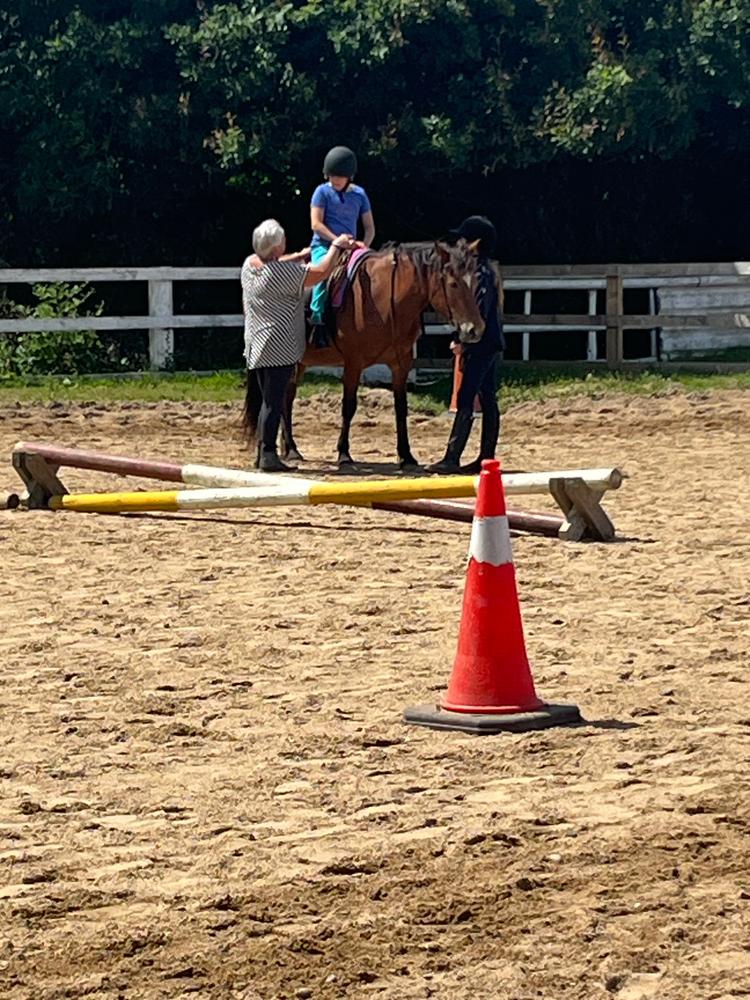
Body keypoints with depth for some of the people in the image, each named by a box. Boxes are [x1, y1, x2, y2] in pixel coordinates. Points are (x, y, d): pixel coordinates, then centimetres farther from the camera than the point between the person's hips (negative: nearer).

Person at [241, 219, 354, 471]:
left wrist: (299, 256, 34)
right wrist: (336, 246, -1)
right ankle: (268, 455, -7)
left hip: (256, 344, 9)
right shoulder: (283, 272, -19)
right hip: (278, 347, -9)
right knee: (274, 401, -7)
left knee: (269, 401, 16)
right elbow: (322, 272, -15)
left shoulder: (250, 264, 6)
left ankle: (263, 453, 19)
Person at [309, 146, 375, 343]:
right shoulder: (323, 192, 0)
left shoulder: (359, 194, 12)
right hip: (323, 246, -5)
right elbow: (316, 224, -7)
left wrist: (364, 244, -6)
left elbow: (369, 228, 14)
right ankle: (317, 319, -31)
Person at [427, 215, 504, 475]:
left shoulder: (481, 273, -15)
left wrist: (463, 341, -20)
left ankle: (452, 458, -13)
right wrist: (463, 339, 17)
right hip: (491, 344, 11)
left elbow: (479, 312, -22)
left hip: (481, 346, -11)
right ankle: (486, 457, 13)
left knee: (466, 400, -11)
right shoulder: (486, 270, 16)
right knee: (488, 400, 10)